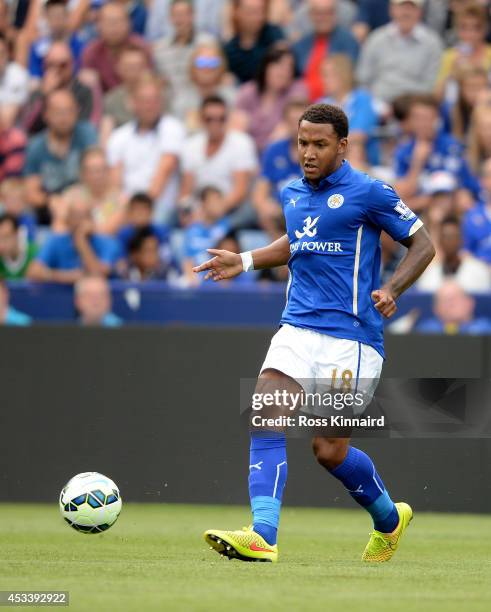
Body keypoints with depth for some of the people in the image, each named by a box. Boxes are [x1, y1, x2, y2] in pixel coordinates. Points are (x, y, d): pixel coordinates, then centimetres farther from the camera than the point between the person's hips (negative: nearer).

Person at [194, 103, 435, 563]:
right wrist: (244, 261, 23)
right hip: (297, 330, 6)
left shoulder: (368, 193, -6)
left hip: (350, 338, -6)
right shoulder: (292, 195, 14)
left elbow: (422, 245, 0)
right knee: (266, 423, -16)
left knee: (329, 450, -4)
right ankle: (262, 536, -24)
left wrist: (391, 290, -15)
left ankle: (389, 519, 24)